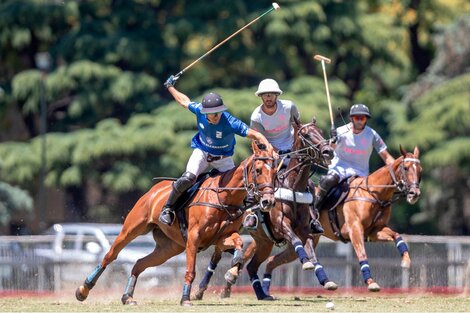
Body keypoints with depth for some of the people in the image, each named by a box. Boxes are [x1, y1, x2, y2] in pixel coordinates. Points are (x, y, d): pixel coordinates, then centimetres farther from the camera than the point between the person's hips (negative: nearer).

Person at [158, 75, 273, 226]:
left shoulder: (231, 123, -32)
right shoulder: (199, 110, -23)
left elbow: (256, 135, -34)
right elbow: (185, 101, -1)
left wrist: (268, 147, -52)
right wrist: (170, 87, 14)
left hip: (223, 158, 0)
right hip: (202, 152, 0)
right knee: (188, 178, -24)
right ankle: (167, 208, -7)